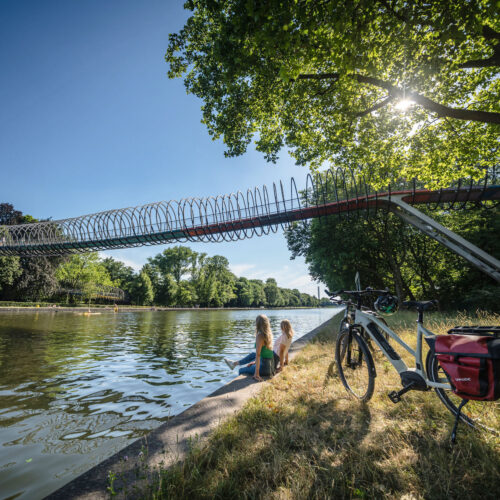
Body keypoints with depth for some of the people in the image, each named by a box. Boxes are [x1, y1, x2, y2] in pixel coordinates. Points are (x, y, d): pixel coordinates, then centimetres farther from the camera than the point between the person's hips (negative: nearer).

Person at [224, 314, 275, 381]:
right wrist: (255, 362, 24)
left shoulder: (260, 336, -20)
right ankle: (235, 363, 47)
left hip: (265, 368, -8)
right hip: (271, 365, 8)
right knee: (252, 355, 30)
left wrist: (256, 373, -21)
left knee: (241, 371, 15)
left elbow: (258, 355, -22)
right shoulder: (268, 334, 4)